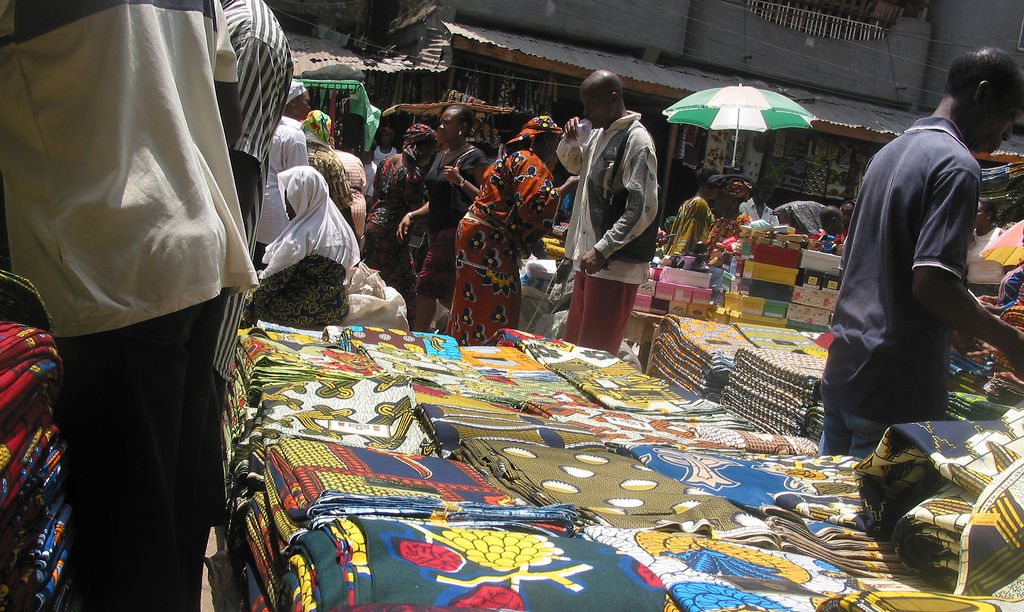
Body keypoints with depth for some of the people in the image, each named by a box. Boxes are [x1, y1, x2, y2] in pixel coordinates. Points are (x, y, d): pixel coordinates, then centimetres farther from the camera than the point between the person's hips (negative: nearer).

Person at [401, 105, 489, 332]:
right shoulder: (440, 155, 19)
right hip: (438, 230, 9)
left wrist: (460, 181, -20)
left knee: (427, 285, -13)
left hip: (457, 229, -9)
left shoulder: (475, 158, -6)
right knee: (444, 294, 10)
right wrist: (412, 215, 13)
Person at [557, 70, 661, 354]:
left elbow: (643, 209, -19)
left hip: (616, 264, -9)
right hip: (590, 257, 9)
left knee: (596, 353, -5)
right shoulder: (598, 134, 14)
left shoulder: (636, 140, -13)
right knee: (574, 343, 15)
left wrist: (602, 250, -22)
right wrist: (570, 139, 11)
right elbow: (574, 164, 33)